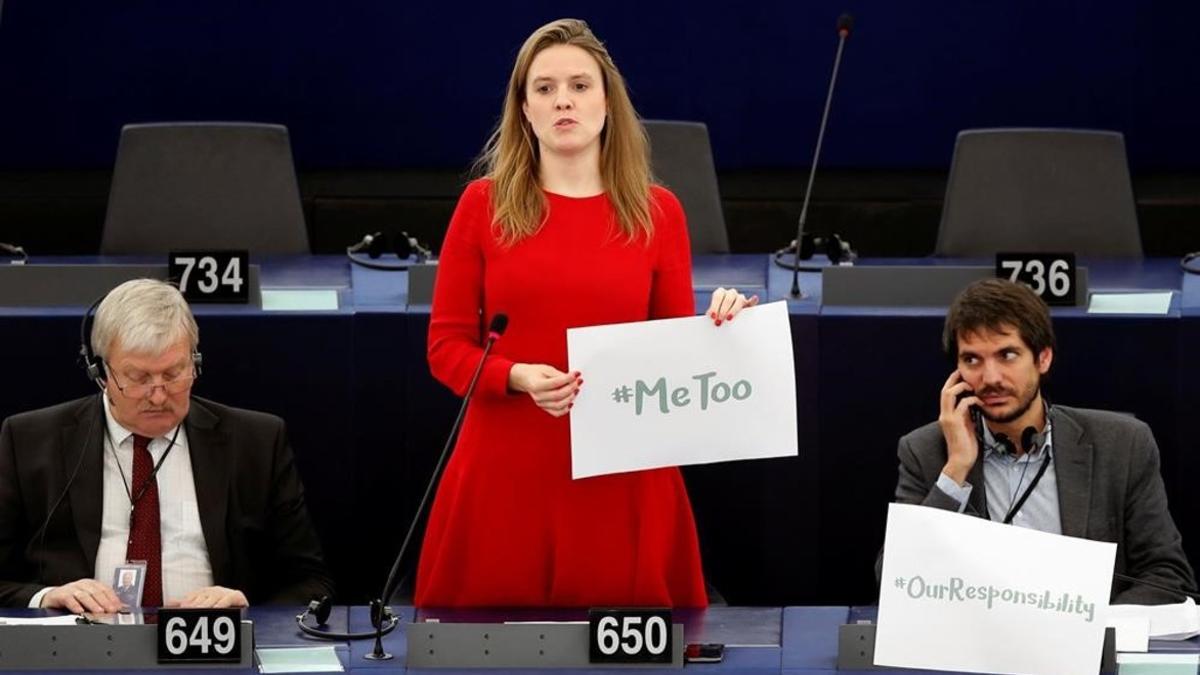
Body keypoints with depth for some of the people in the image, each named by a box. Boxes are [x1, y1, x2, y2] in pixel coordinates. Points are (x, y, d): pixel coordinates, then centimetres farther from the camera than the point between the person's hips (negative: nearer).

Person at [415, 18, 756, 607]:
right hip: (506, 472, 0)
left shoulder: (657, 212, 6)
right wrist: (520, 378, -14)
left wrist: (719, 326, -9)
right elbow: (446, 346, 3)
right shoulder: (484, 204, 3)